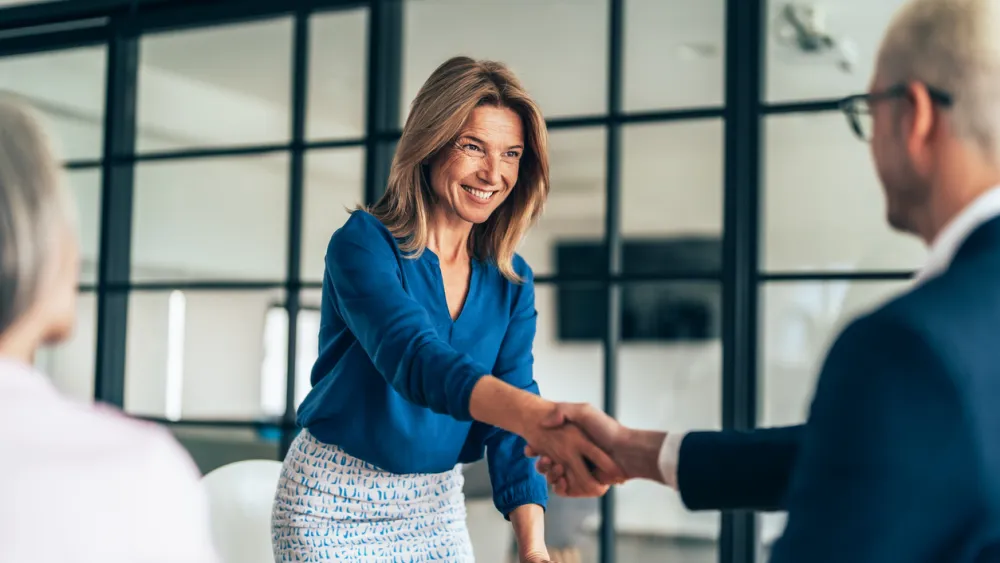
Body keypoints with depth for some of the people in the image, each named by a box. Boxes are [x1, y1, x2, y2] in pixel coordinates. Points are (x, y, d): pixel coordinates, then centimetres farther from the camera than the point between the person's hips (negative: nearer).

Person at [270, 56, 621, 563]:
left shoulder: (511, 282, -2)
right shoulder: (363, 244, -17)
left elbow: (508, 427, -7)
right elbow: (415, 359, -35)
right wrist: (538, 417, -51)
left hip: (437, 503, 4)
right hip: (336, 502, -4)